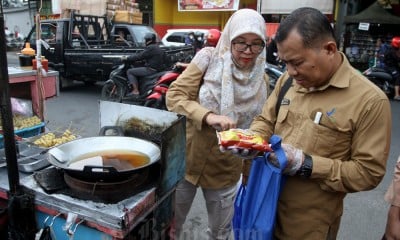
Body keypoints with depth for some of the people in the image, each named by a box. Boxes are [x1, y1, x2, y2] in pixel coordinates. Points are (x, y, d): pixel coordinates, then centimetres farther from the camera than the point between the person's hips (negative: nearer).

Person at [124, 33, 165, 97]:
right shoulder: (158, 48, 16)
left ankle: (135, 91, -10)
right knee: (136, 70, 28)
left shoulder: (150, 48, -14)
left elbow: (139, 56, -15)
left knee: (129, 71, -3)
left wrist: (127, 58, -6)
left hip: (151, 69, -10)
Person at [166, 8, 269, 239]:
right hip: (187, 159, -1)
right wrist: (208, 116, -31)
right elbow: (173, 96, -17)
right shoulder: (209, 58, -10)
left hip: (226, 169, 2)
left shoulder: (262, 80, -2)